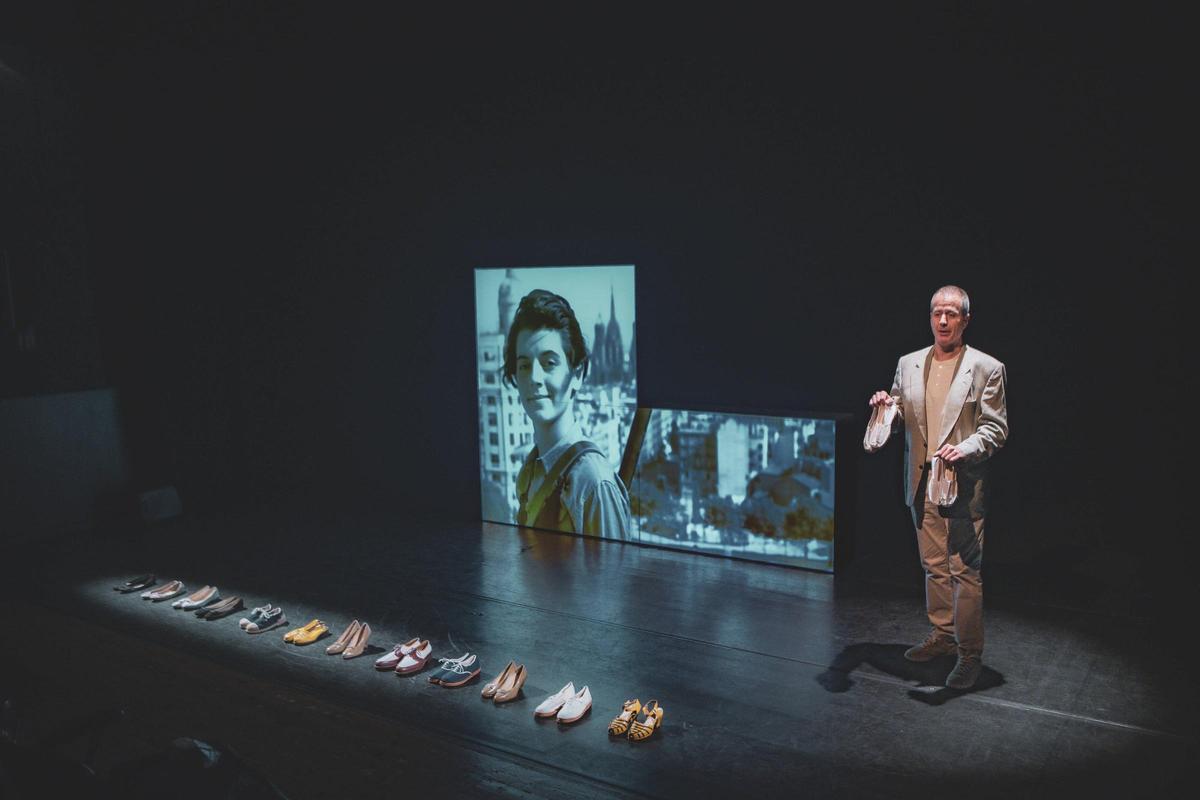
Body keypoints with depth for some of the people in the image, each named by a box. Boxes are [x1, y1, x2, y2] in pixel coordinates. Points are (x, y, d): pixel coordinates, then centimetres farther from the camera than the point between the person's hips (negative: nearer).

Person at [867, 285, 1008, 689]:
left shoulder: (987, 368, -6)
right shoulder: (908, 364, 8)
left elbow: (995, 429, -7)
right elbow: (900, 416, 14)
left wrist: (965, 449, -24)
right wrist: (887, 406, -9)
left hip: (963, 485, -5)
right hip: (922, 485, 5)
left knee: (966, 571, -1)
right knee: (934, 565, 16)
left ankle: (970, 652, 12)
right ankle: (942, 635, 32)